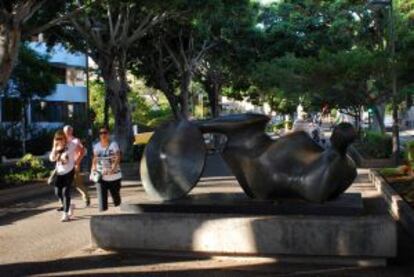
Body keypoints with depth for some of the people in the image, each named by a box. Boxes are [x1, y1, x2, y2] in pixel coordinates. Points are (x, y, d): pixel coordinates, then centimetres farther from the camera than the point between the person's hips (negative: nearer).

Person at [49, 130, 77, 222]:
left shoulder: (71, 145, -9)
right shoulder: (56, 147, 4)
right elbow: (52, 158, -7)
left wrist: (77, 161, -4)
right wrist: (55, 147, -15)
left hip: (69, 172, -5)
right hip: (59, 172, 5)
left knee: (65, 192, -9)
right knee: (58, 192, 4)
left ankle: (65, 214, -2)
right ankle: (68, 206, 28)